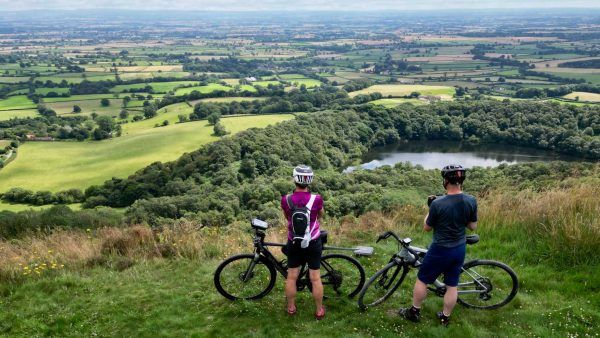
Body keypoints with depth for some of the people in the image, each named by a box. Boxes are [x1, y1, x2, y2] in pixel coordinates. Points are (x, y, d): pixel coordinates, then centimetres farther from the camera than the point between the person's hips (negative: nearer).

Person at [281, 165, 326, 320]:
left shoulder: (285, 200, -15)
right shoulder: (317, 199, -19)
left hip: (294, 243, 1)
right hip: (313, 243, -1)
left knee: (291, 276, 15)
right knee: (315, 278, 10)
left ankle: (291, 307, 29)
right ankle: (319, 310, 22)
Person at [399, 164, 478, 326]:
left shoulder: (438, 203, -24)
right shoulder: (471, 201, -11)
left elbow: (427, 227, -9)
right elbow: (473, 226, 2)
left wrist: (430, 207, 1)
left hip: (440, 250, -4)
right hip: (460, 249, 4)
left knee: (422, 280, 15)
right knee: (452, 285, 17)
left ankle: (414, 312, 27)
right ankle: (445, 317, 30)